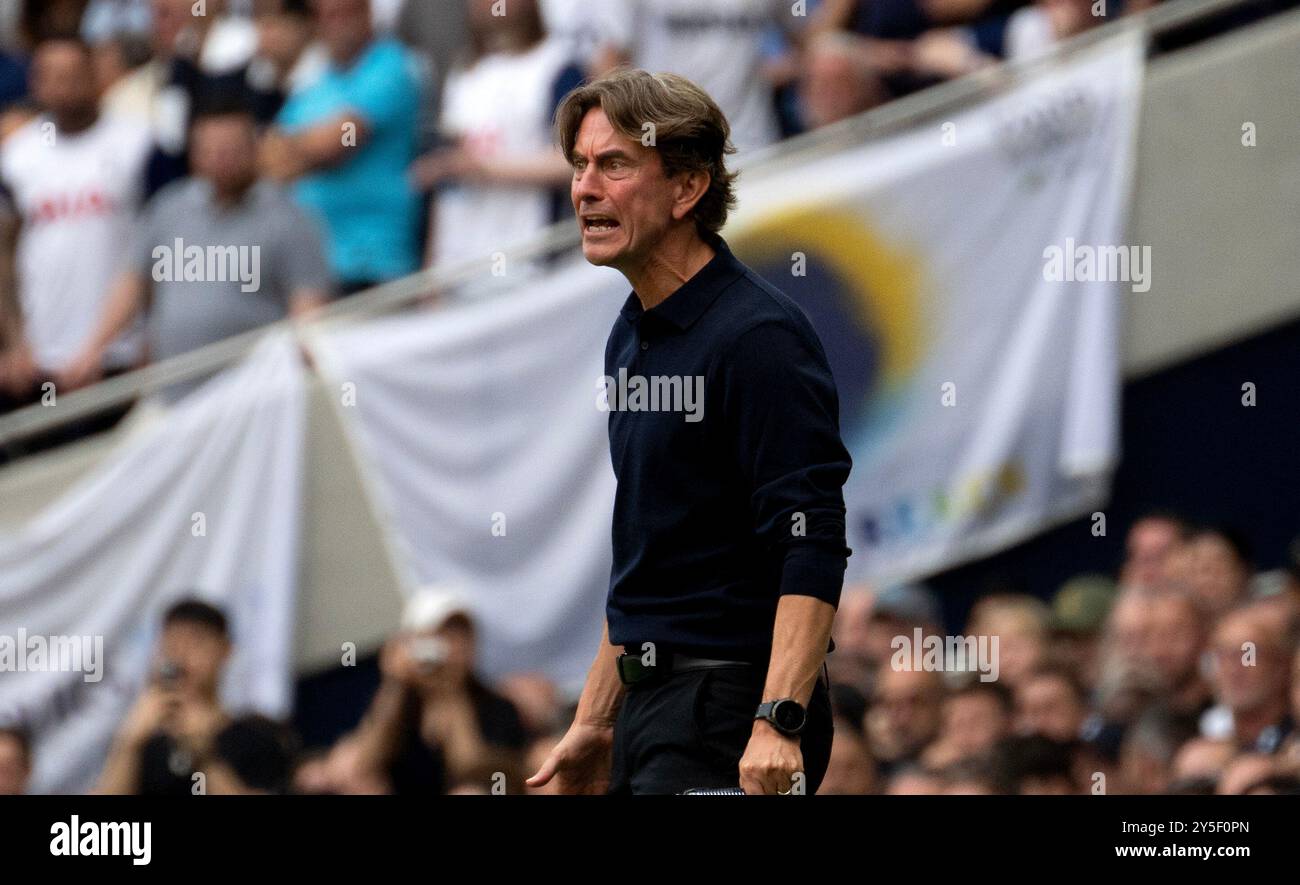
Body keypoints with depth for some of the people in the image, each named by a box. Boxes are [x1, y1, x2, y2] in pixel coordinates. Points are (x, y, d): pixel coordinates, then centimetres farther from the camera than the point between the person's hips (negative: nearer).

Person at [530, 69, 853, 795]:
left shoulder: (758, 337, -14)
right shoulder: (633, 338, 14)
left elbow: (812, 550, -21)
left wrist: (777, 723, -29)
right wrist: (595, 723, 23)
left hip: (734, 711, -9)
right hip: (651, 707, 9)